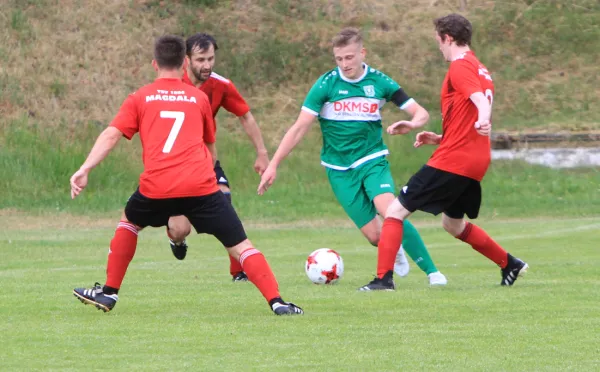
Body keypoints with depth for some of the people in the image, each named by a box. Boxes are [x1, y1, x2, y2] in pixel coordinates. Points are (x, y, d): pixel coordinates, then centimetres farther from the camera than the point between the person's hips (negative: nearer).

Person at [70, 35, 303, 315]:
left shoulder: (140, 98, 16)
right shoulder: (199, 98, 19)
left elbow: (111, 135, 4)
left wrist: (84, 170, -2)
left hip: (157, 187, 1)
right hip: (202, 186, 0)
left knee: (129, 222, 30)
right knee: (240, 246, 4)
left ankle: (108, 293, 29)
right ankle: (277, 302, -10)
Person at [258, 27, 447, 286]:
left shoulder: (379, 82, -3)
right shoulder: (326, 84, -6)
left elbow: (421, 113, 0)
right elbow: (300, 128, -5)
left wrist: (412, 123, -25)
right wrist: (273, 165, -9)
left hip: (372, 160, 0)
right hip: (340, 169, 0)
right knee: (374, 235, -7)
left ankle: (432, 272, -18)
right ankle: (395, 250, 31)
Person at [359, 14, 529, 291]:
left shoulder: (460, 66, -9)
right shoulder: (480, 71, 19)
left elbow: (480, 100, -29)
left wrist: (483, 120, -49)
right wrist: (439, 139, 23)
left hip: (451, 161, -9)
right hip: (476, 161, 9)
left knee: (396, 211, -5)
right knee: (453, 224, 28)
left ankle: (383, 278, -13)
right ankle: (510, 265, 30)